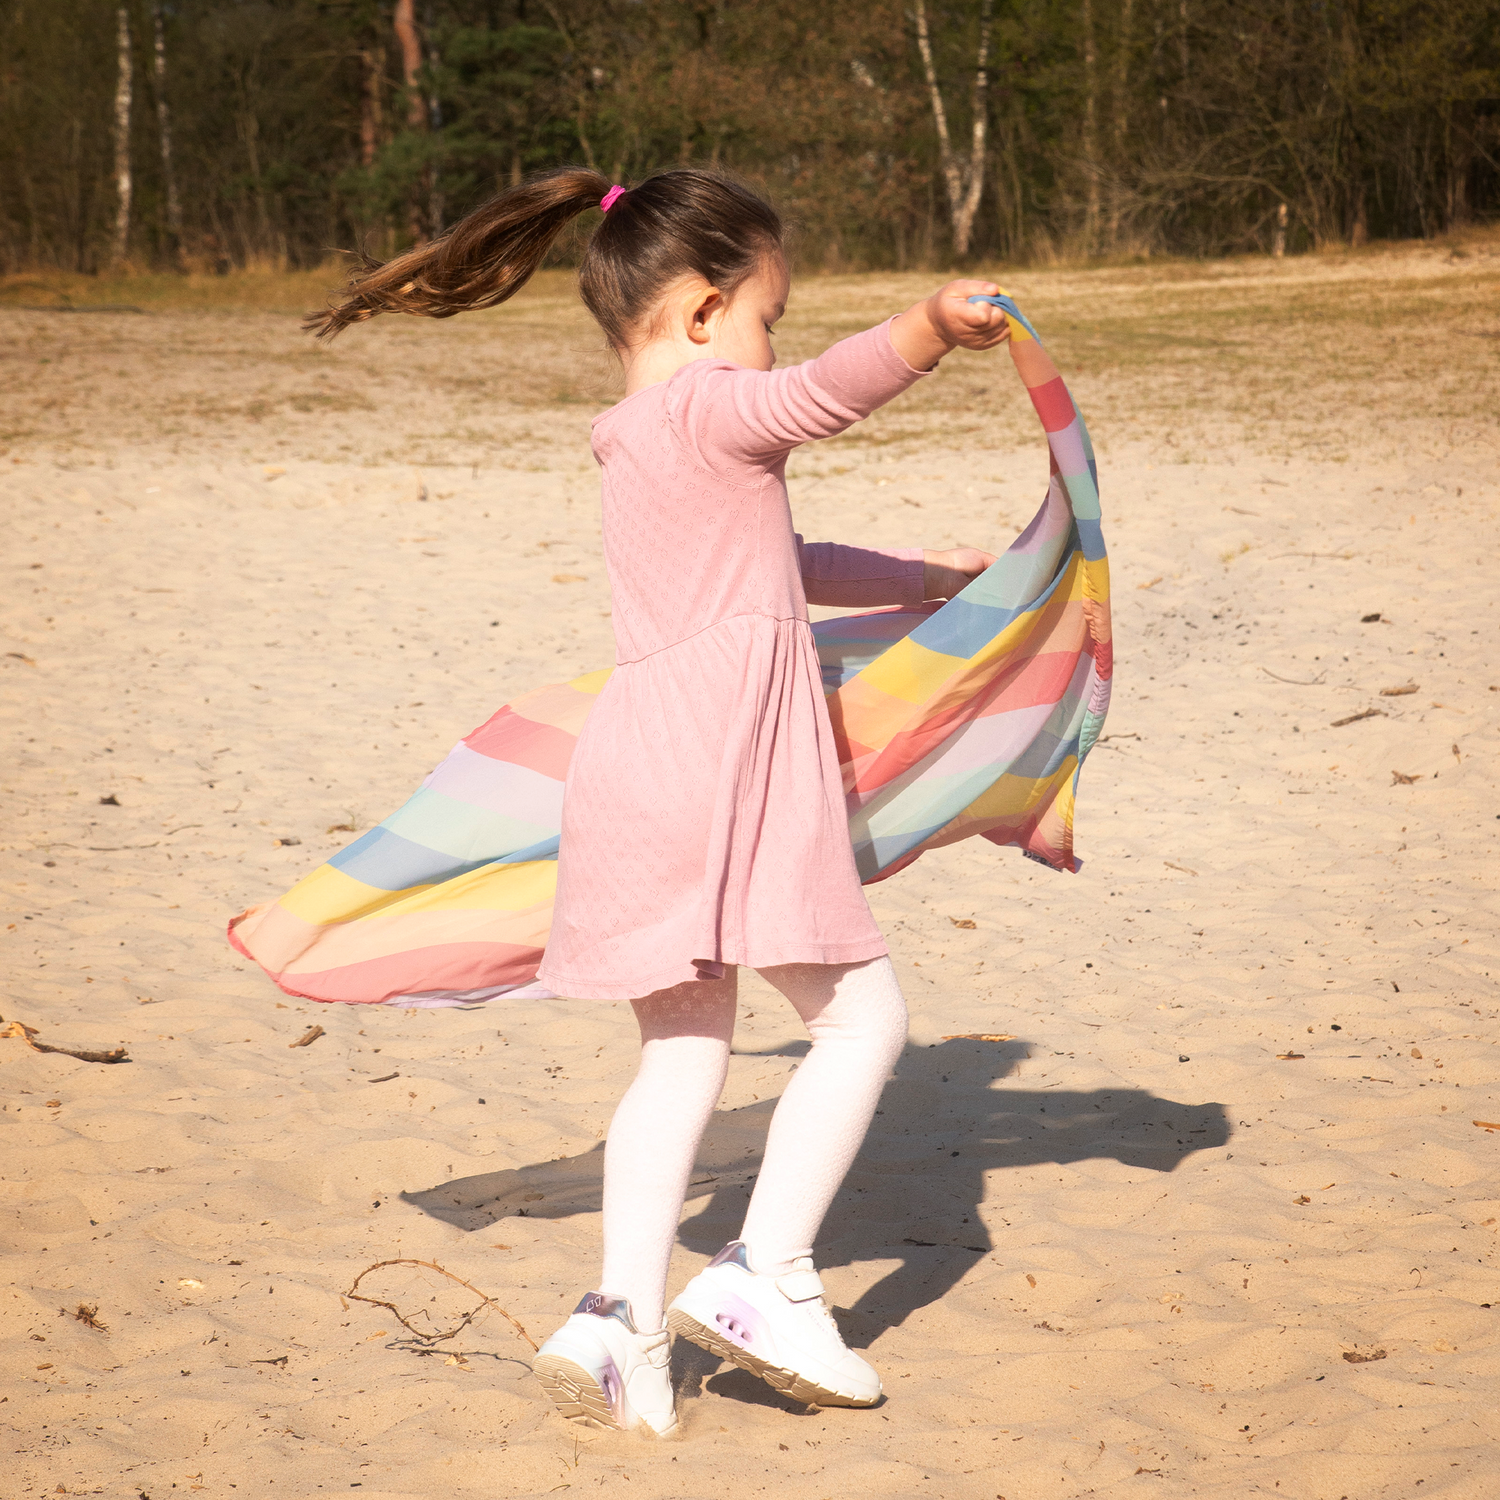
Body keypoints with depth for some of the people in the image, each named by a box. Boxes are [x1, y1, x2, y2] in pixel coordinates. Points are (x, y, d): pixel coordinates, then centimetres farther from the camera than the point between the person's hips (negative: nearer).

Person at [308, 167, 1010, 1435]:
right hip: (726, 760, -9)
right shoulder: (707, 407, -3)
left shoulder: (635, 449, 25)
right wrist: (931, 326, -38)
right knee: (863, 1013, 2)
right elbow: (825, 393, -25)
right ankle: (765, 1276, -1)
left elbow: (784, 564, 37)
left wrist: (922, 575, 43)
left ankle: (622, 1316, 3)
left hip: (642, 765, 9)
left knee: (682, 1054, 12)